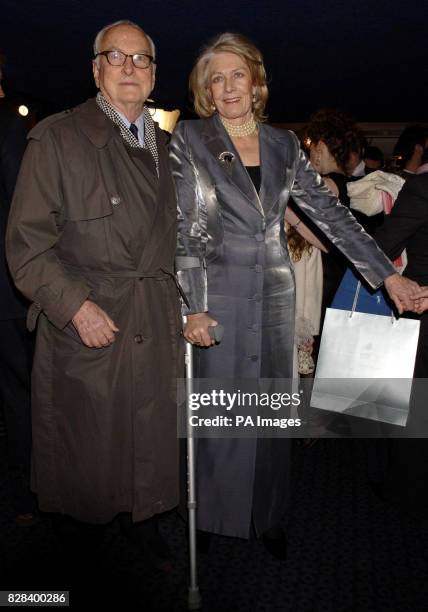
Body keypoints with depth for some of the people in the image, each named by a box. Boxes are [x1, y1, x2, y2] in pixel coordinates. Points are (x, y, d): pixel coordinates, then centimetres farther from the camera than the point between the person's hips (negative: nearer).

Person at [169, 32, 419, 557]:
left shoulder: (283, 145, 9)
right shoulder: (190, 139, -1)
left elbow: (329, 213, 8)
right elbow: (182, 228, -8)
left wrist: (388, 274, 4)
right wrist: (193, 306, -18)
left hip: (274, 296, 4)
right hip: (220, 297, -3)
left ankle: (268, 516, 29)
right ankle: (216, 520, 23)